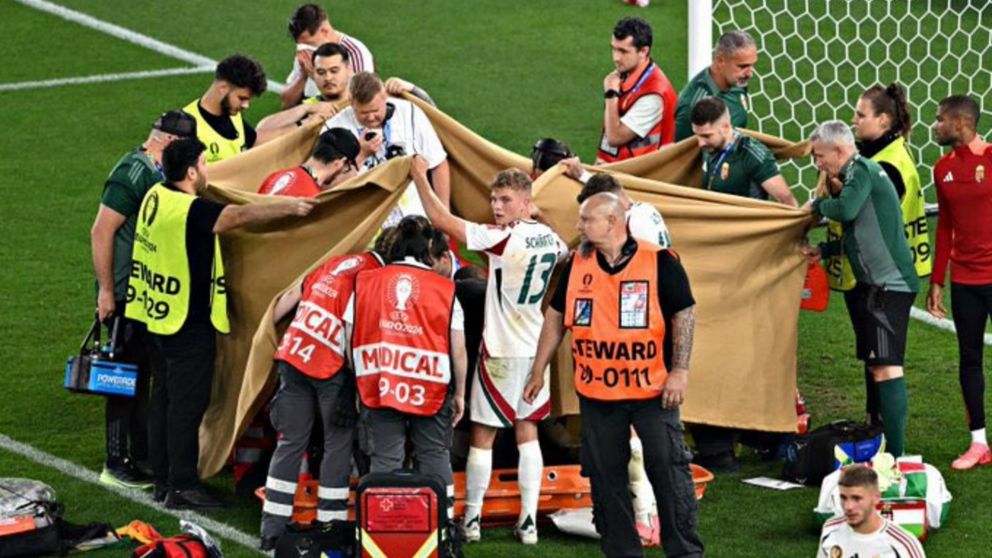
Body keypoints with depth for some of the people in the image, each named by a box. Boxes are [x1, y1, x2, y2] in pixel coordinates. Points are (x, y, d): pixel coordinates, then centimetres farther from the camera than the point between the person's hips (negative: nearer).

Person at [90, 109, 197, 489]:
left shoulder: (157, 172, 9)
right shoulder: (133, 174, -19)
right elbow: (101, 232, -22)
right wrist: (106, 291, -21)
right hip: (125, 296, -9)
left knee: (142, 373, 17)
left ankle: (141, 452, 28)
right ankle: (117, 465, 2)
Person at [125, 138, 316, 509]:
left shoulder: (156, 197, 5)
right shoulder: (189, 211, -23)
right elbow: (241, 216, -26)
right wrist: (290, 208, -21)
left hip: (158, 316, 9)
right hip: (188, 323, -9)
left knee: (164, 398, 15)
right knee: (187, 404, -3)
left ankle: (163, 480, 22)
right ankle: (181, 487, 0)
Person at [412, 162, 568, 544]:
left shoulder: (503, 239, -17)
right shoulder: (550, 238, 3)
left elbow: (441, 220, -20)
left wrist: (419, 176, -12)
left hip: (502, 352, -6)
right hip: (536, 351, 6)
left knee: (482, 436, 3)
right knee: (527, 433, 10)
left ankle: (472, 519, 7)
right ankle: (528, 522, 7)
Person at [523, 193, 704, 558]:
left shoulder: (659, 262, -7)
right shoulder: (576, 265, 6)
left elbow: (684, 314, -5)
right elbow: (556, 316, 14)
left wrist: (680, 370, -12)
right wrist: (538, 372, 13)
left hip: (652, 390, -4)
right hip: (596, 391, 4)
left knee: (669, 469, -2)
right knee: (605, 477, 7)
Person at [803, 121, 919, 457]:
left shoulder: (862, 171, -11)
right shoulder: (859, 174, 18)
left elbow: (846, 210, -27)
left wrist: (818, 204, -8)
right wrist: (824, 250, 14)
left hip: (889, 284, -11)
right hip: (874, 284, 11)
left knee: (886, 366, -15)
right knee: (876, 365, 16)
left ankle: (895, 452, -20)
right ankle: (879, 439, 24)